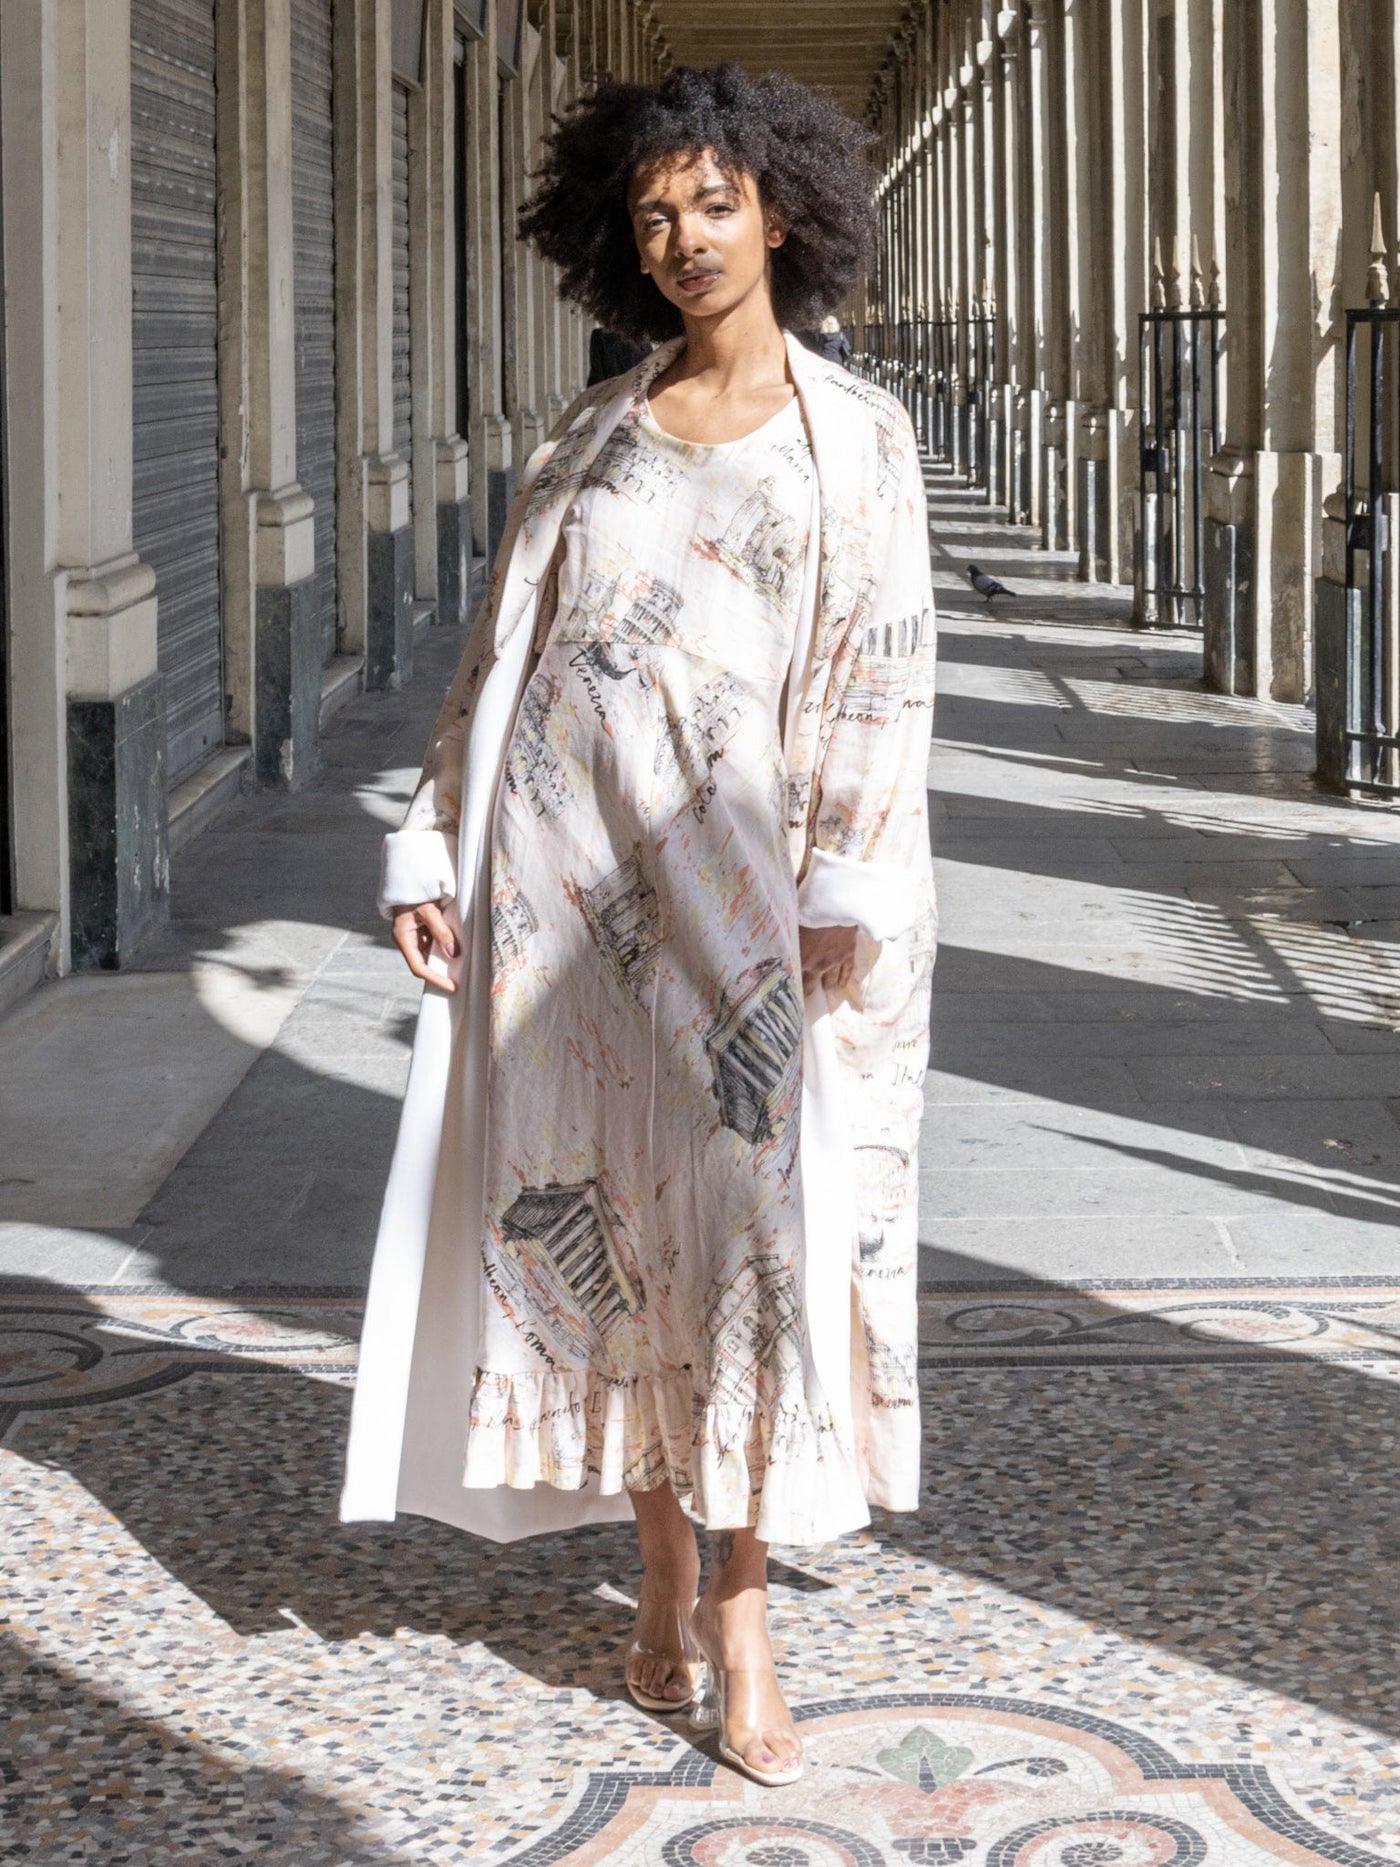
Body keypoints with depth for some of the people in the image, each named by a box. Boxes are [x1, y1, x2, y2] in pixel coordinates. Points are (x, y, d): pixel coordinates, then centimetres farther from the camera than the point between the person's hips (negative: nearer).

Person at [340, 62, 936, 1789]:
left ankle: (738, 1619, 2)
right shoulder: (593, 436, 11)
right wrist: (435, 851, 3)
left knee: (745, 1211, -5)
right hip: (568, 872, 3)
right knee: (612, 1212, 5)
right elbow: (500, 655, 11)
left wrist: (842, 892, -12)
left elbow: (877, 677, -3)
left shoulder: (853, 437, 4)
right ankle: (666, 1586, 17)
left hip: (733, 873, -2)